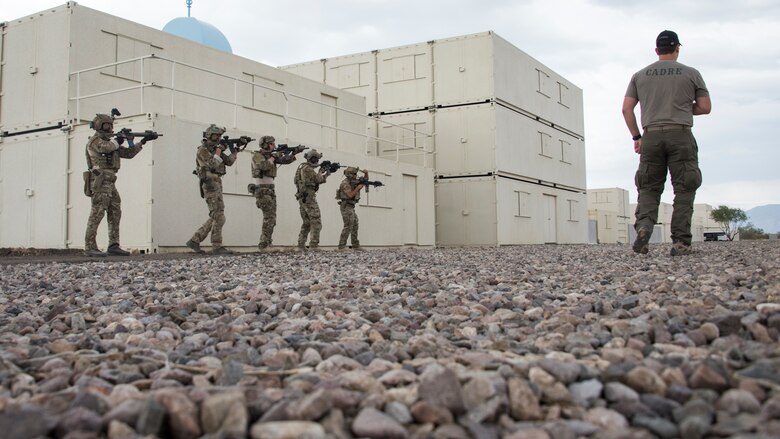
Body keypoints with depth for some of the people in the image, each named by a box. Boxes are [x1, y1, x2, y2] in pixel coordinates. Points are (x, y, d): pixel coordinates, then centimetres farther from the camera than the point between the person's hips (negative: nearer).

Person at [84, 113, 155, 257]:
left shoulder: (110, 143, 22)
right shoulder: (95, 140, -3)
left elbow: (129, 153, 22)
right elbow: (105, 148, -25)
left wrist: (144, 141, 15)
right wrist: (118, 141, -5)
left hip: (109, 183, 9)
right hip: (99, 181, -9)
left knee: (115, 214, 6)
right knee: (97, 213, -10)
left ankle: (113, 246, 8)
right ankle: (90, 247, -8)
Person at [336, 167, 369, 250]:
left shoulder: (354, 181, 11)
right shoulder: (345, 183, -15)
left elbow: (365, 179, 20)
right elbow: (350, 195, -23)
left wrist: (366, 173, 0)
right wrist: (358, 187, -17)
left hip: (351, 207, 10)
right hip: (346, 206, -10)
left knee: (355, 226, 10)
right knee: (348, 226, -15)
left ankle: (356, 246, 14)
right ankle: (342, 246, -15)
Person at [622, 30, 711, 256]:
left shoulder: (640, 75, 13)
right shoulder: (691, 73, 9)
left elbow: (626, 108, 6)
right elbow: (705, 107, 7)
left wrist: (636, 136, 14)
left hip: (651, 136, 2)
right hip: (681, 135, -2)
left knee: (648, 187, 7)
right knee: (684, 189, 2)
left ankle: (643, 225, -19)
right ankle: (680, 241, -3)